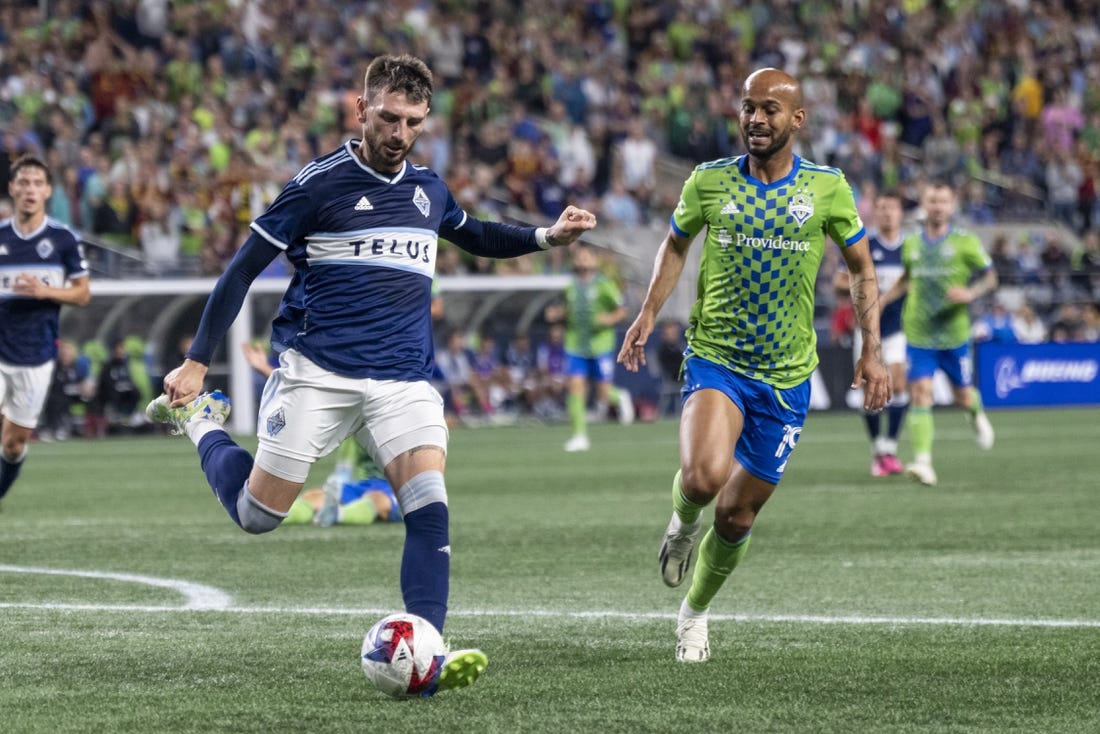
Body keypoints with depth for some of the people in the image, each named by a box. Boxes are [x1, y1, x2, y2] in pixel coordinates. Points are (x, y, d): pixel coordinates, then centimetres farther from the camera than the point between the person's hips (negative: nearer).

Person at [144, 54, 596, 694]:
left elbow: (474, 236, 34)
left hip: (406, 380, 3)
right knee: (256, 515, 3)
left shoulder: (428, 187, 10)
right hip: (319, 372, -3)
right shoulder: (319, 184, -6)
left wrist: (547, 237, 18)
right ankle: (197, 417, 32)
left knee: (430, 503, -18)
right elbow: (244, 268, -3)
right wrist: (197, 363, -6)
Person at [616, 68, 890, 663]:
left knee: (737, 513, 6)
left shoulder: (827, 188, -1)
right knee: (704, 476, -28)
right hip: (715, 361, -1)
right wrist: (648, 313, 3)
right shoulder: (709, 182, -1)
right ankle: (683, 520, 10)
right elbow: (676, 244, 17)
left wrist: (872, 351, 1)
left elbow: (861, 268, 10)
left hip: (786, 375, 1)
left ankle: (695, 611, 33)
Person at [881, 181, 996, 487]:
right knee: (920, 393, -13)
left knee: (963, 397, 8)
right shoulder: (911, 244, 6)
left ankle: (976, 413, 46)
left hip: (954, 334, -1)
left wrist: (971, 293, -18)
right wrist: (881, 301, 17)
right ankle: (923, 461, -18)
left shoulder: (965, 242, -4)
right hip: (918, 334, 1)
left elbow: (990, 277, 1)